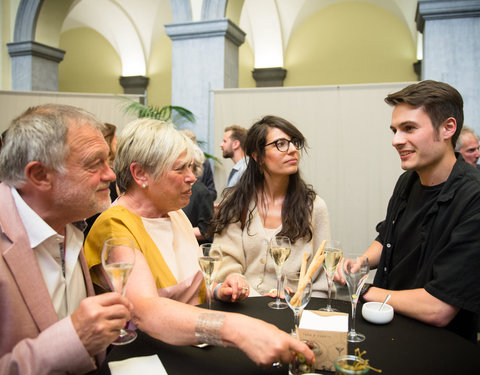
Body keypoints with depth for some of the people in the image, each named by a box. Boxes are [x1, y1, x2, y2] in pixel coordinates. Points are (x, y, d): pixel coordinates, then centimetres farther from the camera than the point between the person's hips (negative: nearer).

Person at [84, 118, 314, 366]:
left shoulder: (176, 213, 10)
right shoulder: (113, 227, -17)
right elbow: (144, 311, -33)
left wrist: (219, 291, 0)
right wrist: (237, 329, -44)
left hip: (192, 344, 6)